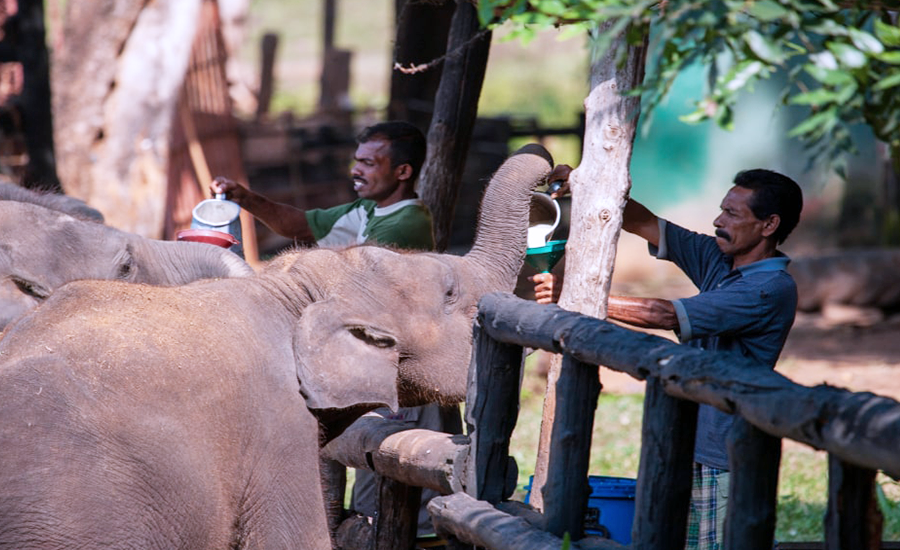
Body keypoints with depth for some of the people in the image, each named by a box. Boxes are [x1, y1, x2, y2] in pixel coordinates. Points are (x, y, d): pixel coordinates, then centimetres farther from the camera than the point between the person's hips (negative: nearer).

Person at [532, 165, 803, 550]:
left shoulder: (773, 289, -17)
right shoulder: (718, 259, 10)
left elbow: (667, 316, -20)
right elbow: (643, 224, 13)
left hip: (726, 460, -8)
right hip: (690, 447, 8)